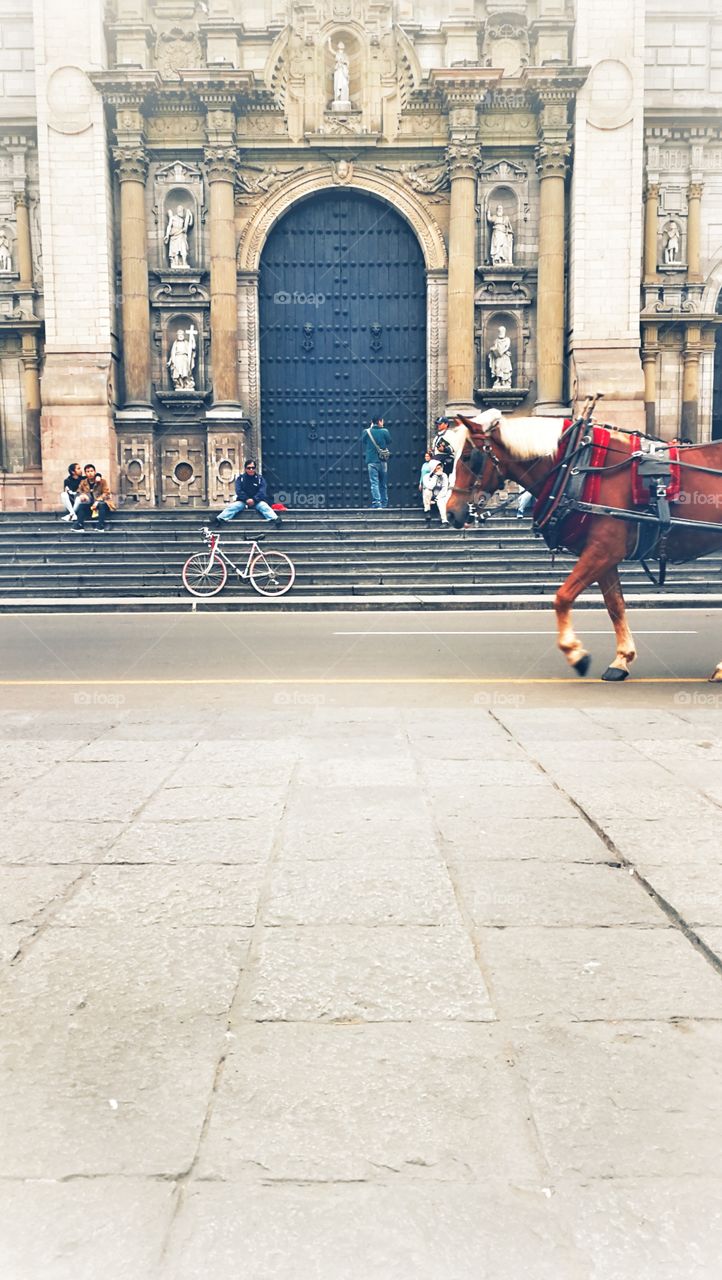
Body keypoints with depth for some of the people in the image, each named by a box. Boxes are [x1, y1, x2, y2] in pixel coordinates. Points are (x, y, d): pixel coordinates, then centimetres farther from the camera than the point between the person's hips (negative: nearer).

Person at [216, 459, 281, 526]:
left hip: (257, 501, -1)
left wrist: (254, 500, -24)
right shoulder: (240, 478, 3)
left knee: (264, 506, -31)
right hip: (243, 501, 1)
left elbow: (262, 492, -8)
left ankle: (275, 519, -50)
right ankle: (219, 519, -37)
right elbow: (239, 491, -7)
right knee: (232, 506, -25)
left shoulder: (260, 478, 2)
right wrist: (247, 499, -22)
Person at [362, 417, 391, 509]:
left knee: (374, 483, -5)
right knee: (383, 484, 13)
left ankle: (377, 504, -17)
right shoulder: (385, 431, -3)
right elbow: (389, 443, 5)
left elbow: (363, 442, 14)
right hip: (383, 461, 1)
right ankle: (384, 504, 16)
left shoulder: (367, 432, -3)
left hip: (371, 461, -1)